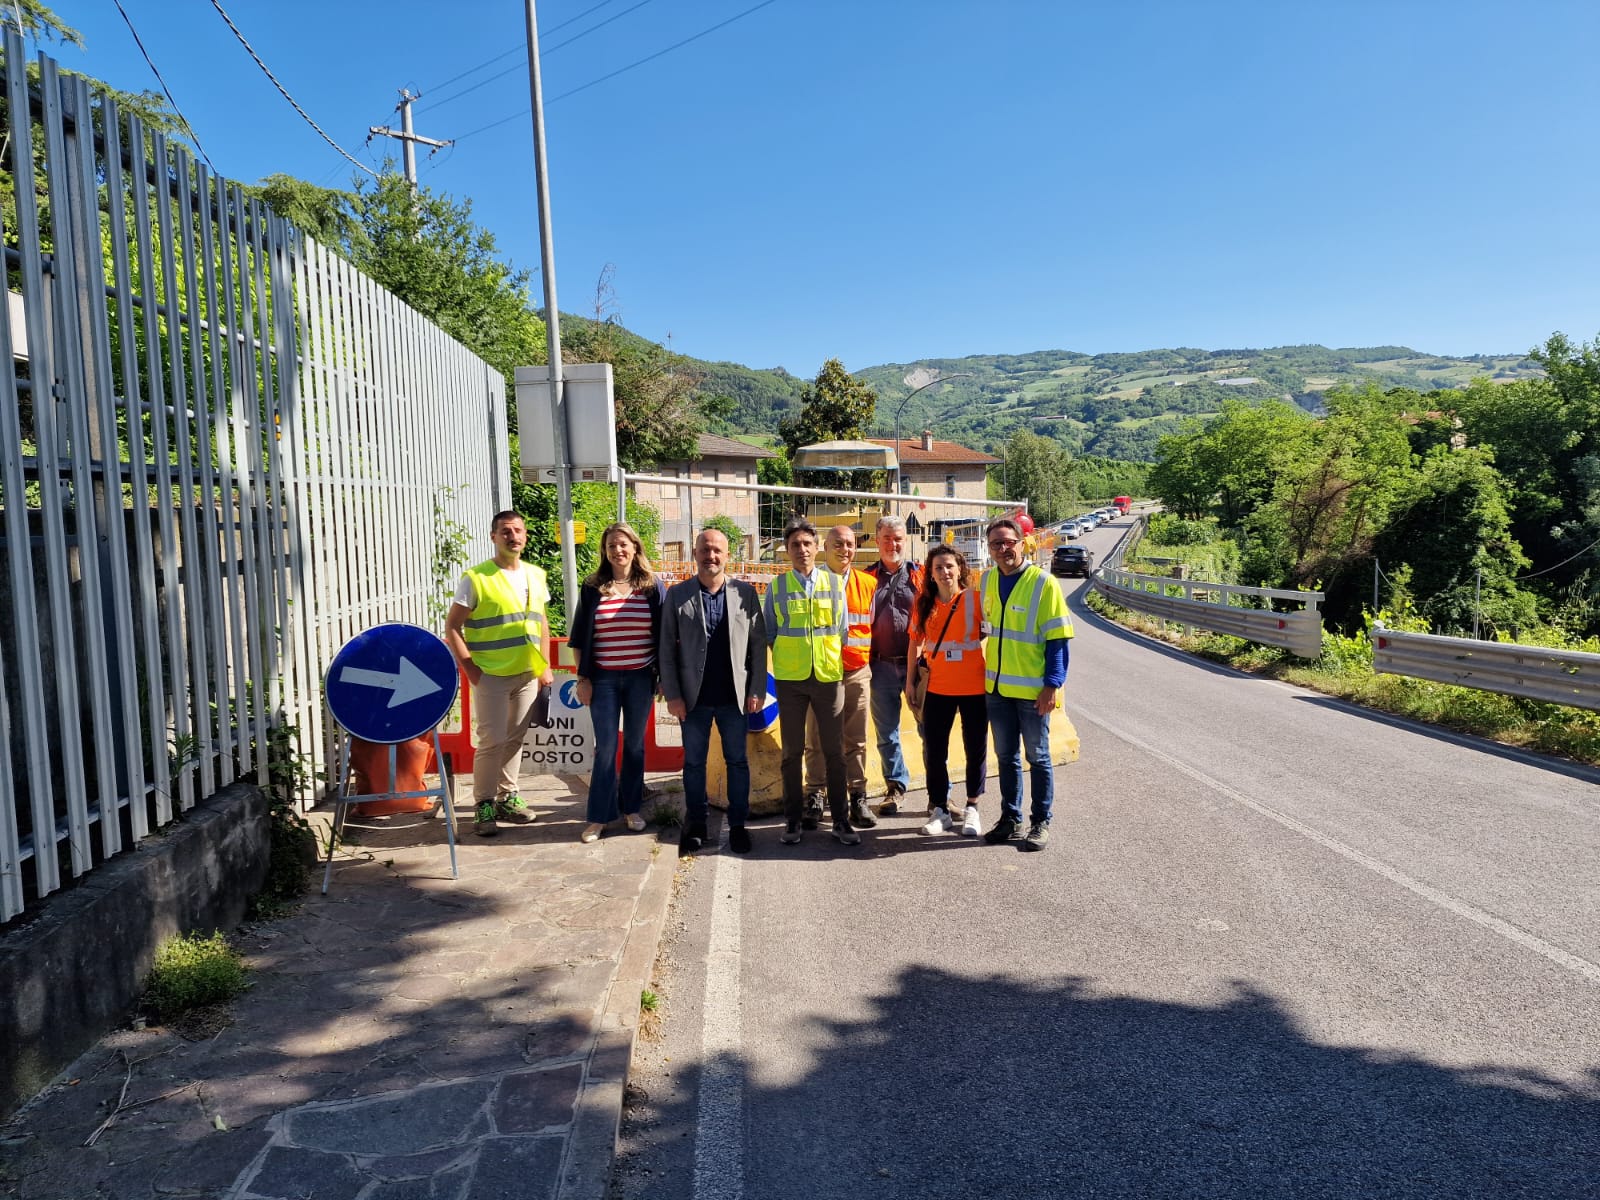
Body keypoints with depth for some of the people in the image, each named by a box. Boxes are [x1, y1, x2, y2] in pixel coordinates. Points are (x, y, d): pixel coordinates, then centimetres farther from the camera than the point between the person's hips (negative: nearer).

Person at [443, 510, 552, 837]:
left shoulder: (536, 576, 9)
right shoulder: (476, 578, -8)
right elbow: (453, 626, -6)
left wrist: (545, 666, 10)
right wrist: (470, 669, -11)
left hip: (528, 675, 5)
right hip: (490, 675, -5)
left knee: (515, 738, 12)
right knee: (493, 740, -5)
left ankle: (507, 797, 25)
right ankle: (483, 805, 7)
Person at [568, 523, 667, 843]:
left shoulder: (653, 587, 1)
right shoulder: (592, 589, 1)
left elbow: (665, 635, 4)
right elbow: (579, 638, 4)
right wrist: (583, 678, 0)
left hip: (640, 678, 0)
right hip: (603, 679, 0)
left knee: (634, 744, 9)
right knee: (605, 747, 2)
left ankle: (631, 807, 23)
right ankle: (599, 816, 9)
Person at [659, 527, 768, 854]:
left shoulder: (746, 593, 1)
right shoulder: (677, 594, 0)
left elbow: (758, 644, 2)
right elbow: (667, 648, 0)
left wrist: (756, 690, -3)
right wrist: (672, 694, -5)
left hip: (734, 696, 0)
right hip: (693, 697, 0)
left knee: (737, 762, 9)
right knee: (694, 762, 11)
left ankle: (737, 824, 22)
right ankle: (696, 824, 25)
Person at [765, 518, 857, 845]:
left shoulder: (834, 583, 2)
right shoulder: (777, 587, 1)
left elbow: (843, 629, 9)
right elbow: (769, 633, 8)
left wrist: (833, 657, 5)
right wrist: (787, 656, 3)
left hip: (828, 676, 0)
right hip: (790, 679, 0)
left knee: (834, 750, 5)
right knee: (792, 751, 8)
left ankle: (840, 820, 14)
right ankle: (792, 820, 17)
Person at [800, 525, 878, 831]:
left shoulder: (868, 584, 5)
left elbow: (872, 627, 13)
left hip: (856, 671, 1)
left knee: (856, 739, 5)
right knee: (816, 739, 3)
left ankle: (858, 799, 12)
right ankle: (814, 799, 11)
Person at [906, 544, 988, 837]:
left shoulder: (975, 598, -6)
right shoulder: (924, 603, 3)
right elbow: (915, 642, 10)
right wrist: (910, 680, 9)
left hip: (974, 687, -2)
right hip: (937, 689, 3)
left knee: (976, 749, 8)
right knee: (933, 751, 6)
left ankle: (972, 809, 24)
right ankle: (940, 811, 19)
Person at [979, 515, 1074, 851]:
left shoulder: (1043, 583, -12)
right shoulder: (987, 581, 5)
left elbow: (1057, 640, -12)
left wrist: (1052, 685, -16)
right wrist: (987, 676, 13)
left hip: (1033, 689, -5)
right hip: (997, 687, 5)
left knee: (1037, 757, 7)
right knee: (1006, 756, 14)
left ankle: (1041, 823, 19)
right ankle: (1010, 819, 26)